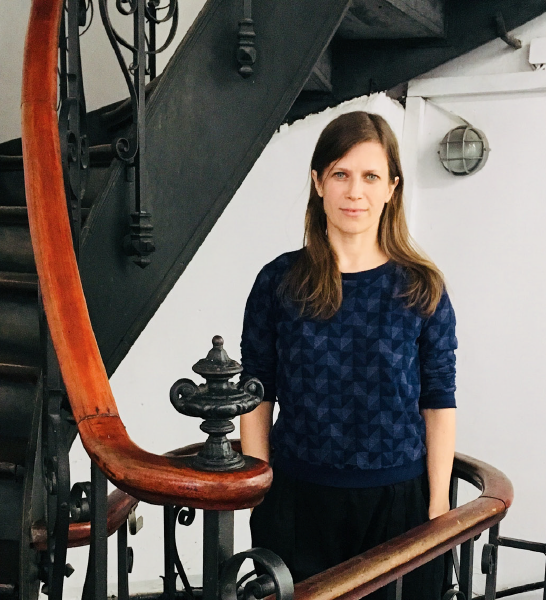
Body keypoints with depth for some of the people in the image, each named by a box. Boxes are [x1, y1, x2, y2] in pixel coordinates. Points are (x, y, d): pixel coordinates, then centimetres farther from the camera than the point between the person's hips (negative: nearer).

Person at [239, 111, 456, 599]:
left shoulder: (421, 289, -2)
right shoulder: (279, 283, -1)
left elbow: (439, 404, 0)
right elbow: (256, 398, 2)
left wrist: (438, 506, -2)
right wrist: (258, 495, 1)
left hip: (397, 500, 0)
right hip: (296, 502, 0)